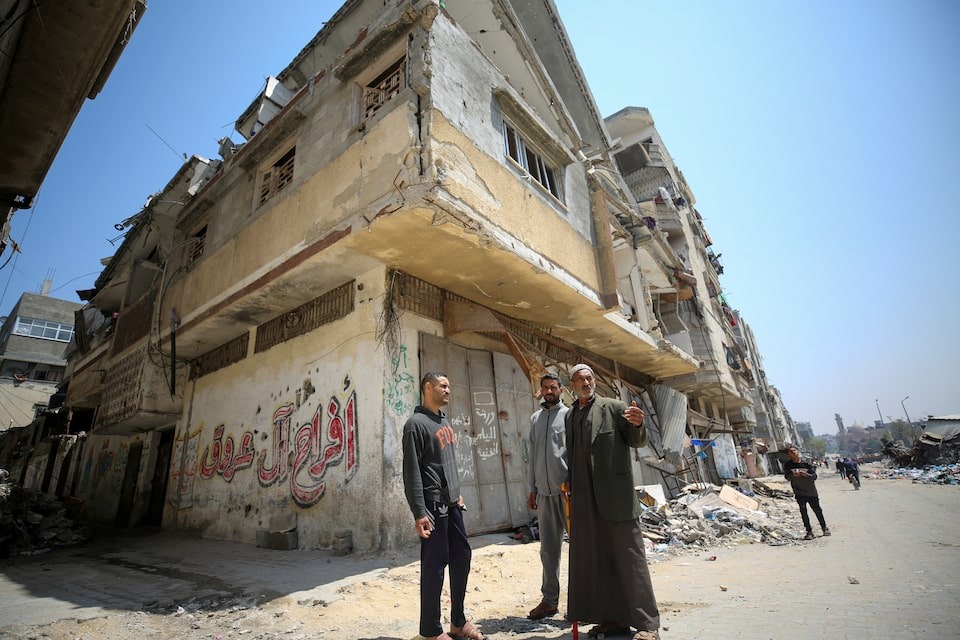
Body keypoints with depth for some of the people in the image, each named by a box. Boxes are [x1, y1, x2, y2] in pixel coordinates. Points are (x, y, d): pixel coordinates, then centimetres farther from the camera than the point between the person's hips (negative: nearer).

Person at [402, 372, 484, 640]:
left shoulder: (444, 422, 13)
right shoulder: (416, 424, -13)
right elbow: (412, 472, -17)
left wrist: (457, 494, 18)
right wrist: (419, 512, -19)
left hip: (452, 504, 8)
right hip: (433, 506, -8)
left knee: (462, 557, 13)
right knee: (434, 565, 2)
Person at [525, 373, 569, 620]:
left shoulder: (569, 415, -2)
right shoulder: (535, 419, 12)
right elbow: (533, 455, 14)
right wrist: (532, 488, 13)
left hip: (568, 489, -4)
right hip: (544, 491, 5)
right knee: (548, 548, 12)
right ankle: (550, 599, 24)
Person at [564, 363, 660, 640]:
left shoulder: (613, 407, -1)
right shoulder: (569, 416, 12)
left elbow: (637, 442, -1)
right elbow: (571, 455, 15)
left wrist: (638, 425, -22)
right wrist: (569, 488, 9)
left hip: (615, 494, -5)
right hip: (584, 499, 5)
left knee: (629, 556, 2)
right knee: (596, 559, 11)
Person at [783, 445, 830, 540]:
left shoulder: (806, 463, -7)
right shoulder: (787, 465, -6)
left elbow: (814, 476, -6)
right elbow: (787, 477, -6)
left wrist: (806, 474, -25)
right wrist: (793, 475, -26)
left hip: (811, 492, 0)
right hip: (799, 493, 0)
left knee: (817, 510, 14)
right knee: (803, 512, 0)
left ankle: (824, 528, 35)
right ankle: (809, 531, 10)